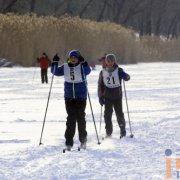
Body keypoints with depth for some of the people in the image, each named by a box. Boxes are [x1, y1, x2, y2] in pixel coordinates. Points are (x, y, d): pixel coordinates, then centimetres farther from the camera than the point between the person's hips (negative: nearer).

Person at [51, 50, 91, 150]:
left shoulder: (82, 67, -4)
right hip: (69, 97, 2)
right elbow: (55, 72, 7)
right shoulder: (65, 67, 5)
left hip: (81, 97, -2)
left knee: (80, 118, 5)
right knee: (71, 119, -3)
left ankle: (83, 139, 23)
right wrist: (54, 63, -9)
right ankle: (69, 142, -3)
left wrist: (83, 62, -37)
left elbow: (87, 71, -23)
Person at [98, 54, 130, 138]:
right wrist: (100, 97, 4)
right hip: (107, 97, 2)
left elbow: (127, 77, -13)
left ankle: (123, 131, 15)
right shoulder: (103, 72, 4)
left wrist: (124, 76, -37)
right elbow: (100, 85, 9)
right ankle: (108, 133, 10)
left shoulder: (118, 70, -2)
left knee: (119, 114, 1)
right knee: (107, 115, 0)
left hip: (117, 96, -2)